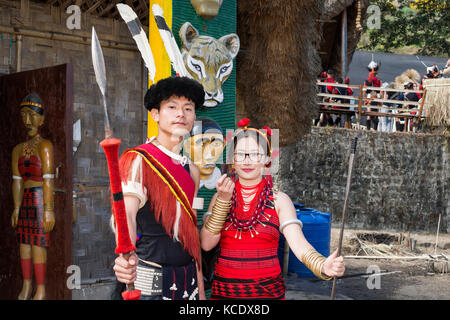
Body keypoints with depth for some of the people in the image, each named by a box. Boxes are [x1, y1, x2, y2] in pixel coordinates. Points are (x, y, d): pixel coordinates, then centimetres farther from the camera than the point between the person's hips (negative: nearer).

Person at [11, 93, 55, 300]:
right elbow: (17, 181, 13)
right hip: (26, 200, 7)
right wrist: (16, 209, 9)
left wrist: (48, 210, -18)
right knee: (24, 242, 9)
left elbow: (48, 180, -14)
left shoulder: (44, 145, -9)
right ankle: (26, 287, 19)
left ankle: (40, 291, 2)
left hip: (40, 199, -7)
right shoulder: (18, 149, 14)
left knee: (38, 244, -6)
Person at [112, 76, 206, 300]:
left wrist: (200, 289, 14)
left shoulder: (191, 171, 11)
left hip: (187, 280, 6)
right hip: (149, 280, -6)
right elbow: (126, 212, -25)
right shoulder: (137, 160, -10)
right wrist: (126, 256, -44)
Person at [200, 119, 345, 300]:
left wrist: (323, 267, -32)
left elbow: (299, 244, -14)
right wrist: (223, 200, -16)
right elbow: (206, 244, -8)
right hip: (224, 290, 1)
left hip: (268, 290, -1)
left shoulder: (279, 200, -2)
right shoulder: (221, 196, 3)